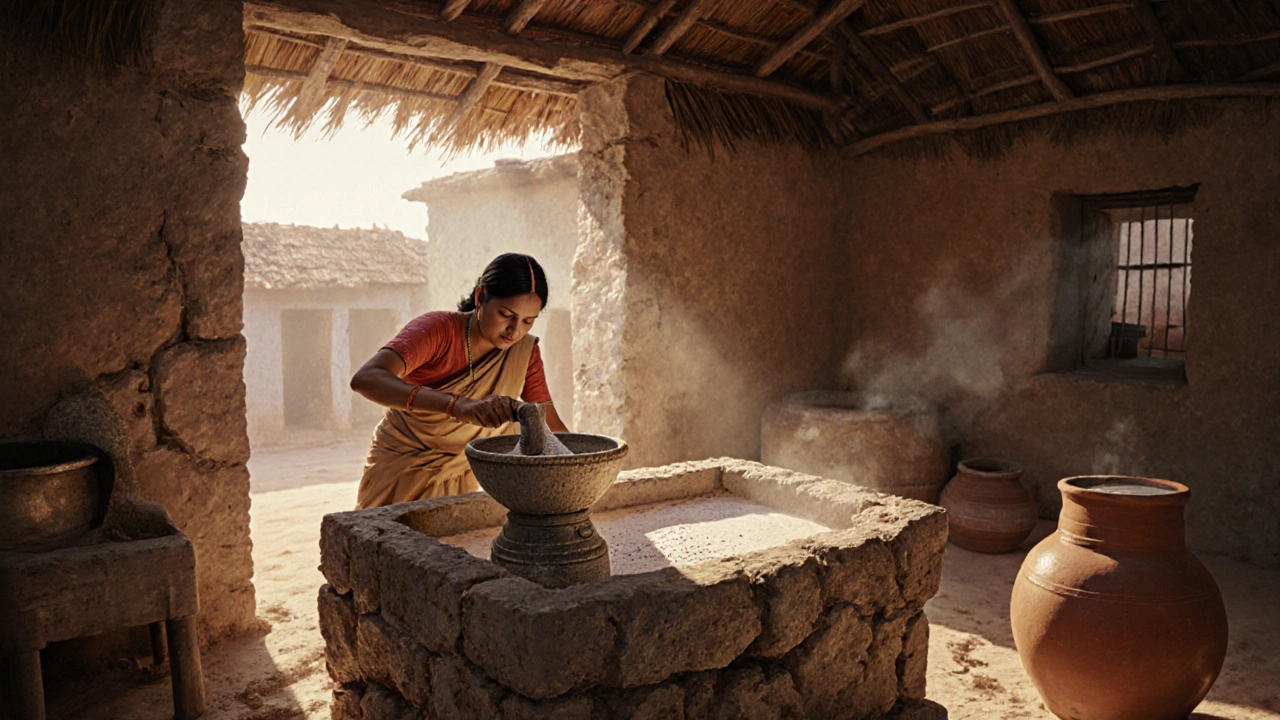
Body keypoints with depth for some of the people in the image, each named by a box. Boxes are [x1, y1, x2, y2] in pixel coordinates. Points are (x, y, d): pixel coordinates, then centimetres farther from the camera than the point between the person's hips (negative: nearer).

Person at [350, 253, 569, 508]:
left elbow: (550, 425, -4)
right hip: (400, 470, -3)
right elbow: (365, 379, -39)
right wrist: (459, 406, -52)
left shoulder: (525, 353, -9)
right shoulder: (437, 329, -23)